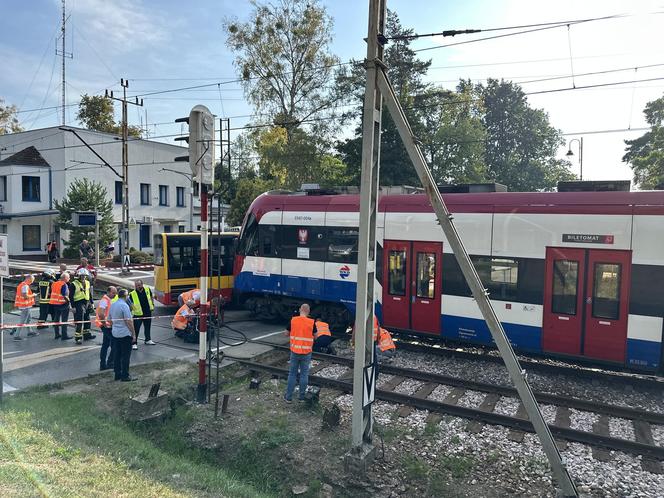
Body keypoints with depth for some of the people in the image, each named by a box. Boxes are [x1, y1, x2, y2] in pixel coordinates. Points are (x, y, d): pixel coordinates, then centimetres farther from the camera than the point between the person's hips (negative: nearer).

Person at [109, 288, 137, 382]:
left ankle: (117, 374, 20)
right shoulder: (124, 305, -17)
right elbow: (128, 321, -18)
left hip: (115, 333, 8)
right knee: (125, 356, -1)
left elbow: (110, 320, 17)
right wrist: (133, 333, -13)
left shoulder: (112, 305, 9)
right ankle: (125, 376, 3)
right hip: (125, 334, -8)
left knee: (116, 355, 13)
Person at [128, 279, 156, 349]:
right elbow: (130, 304, -11)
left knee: (147, 327, 20)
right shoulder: (132, 294, -16)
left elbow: (151, 297, 13)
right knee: (136, 329, -1)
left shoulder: (147, 289, -4)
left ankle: (148, 340, 37)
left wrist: (152, 305, 13)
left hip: (148, 313, 4)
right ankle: (134, 343, 10)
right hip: (138, 314, -4)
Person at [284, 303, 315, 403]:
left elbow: (286, 333, 6)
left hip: (294, 351, 1)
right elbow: (315, 336, 3)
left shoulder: (293, 320, -6)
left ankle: (288, 397, 16)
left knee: (292, 374, 11)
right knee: (304, 375, 10)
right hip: (306, 352, -1)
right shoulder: (311, 322, -10)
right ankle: (302, 397, 16)